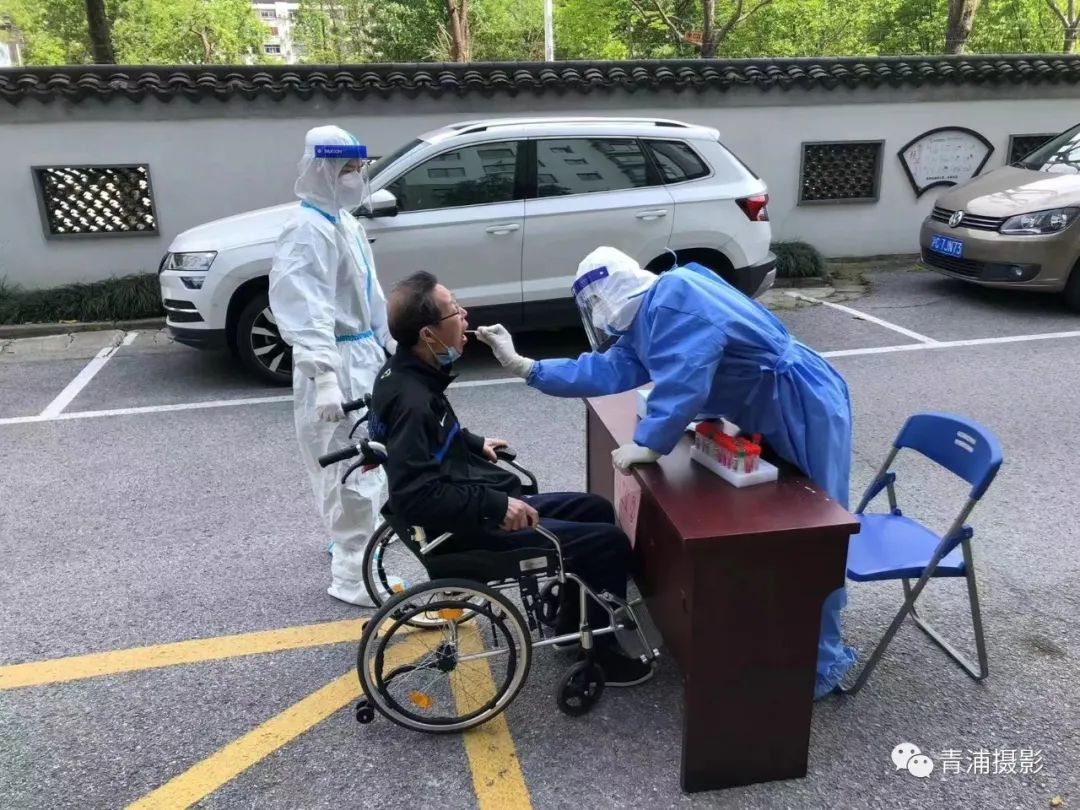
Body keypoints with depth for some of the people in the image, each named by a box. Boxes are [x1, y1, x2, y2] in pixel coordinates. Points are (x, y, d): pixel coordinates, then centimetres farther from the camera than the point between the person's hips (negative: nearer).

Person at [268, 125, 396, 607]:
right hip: (338, 362, -10)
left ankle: (349, 538, 42)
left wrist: (388, 343, 25)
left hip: (364, 354, 10)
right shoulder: (309, 229, -18)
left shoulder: (345, 221, 14)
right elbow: (306, 311, -28)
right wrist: (324, 376, -36)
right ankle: (353, 576, 3)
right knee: (353, 469, -7)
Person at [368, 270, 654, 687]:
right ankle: (604, 652, 10)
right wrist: (496, 505, -28)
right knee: (608, 542, -10)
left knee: (595, 510, 18)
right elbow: (413, 495, -33)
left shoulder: (407, 373, 4)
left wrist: (474, 444, 13)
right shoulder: (411, 400, -27)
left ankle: (572, 622, 29)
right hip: (472, 528, -10)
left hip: (483, 508, 10)